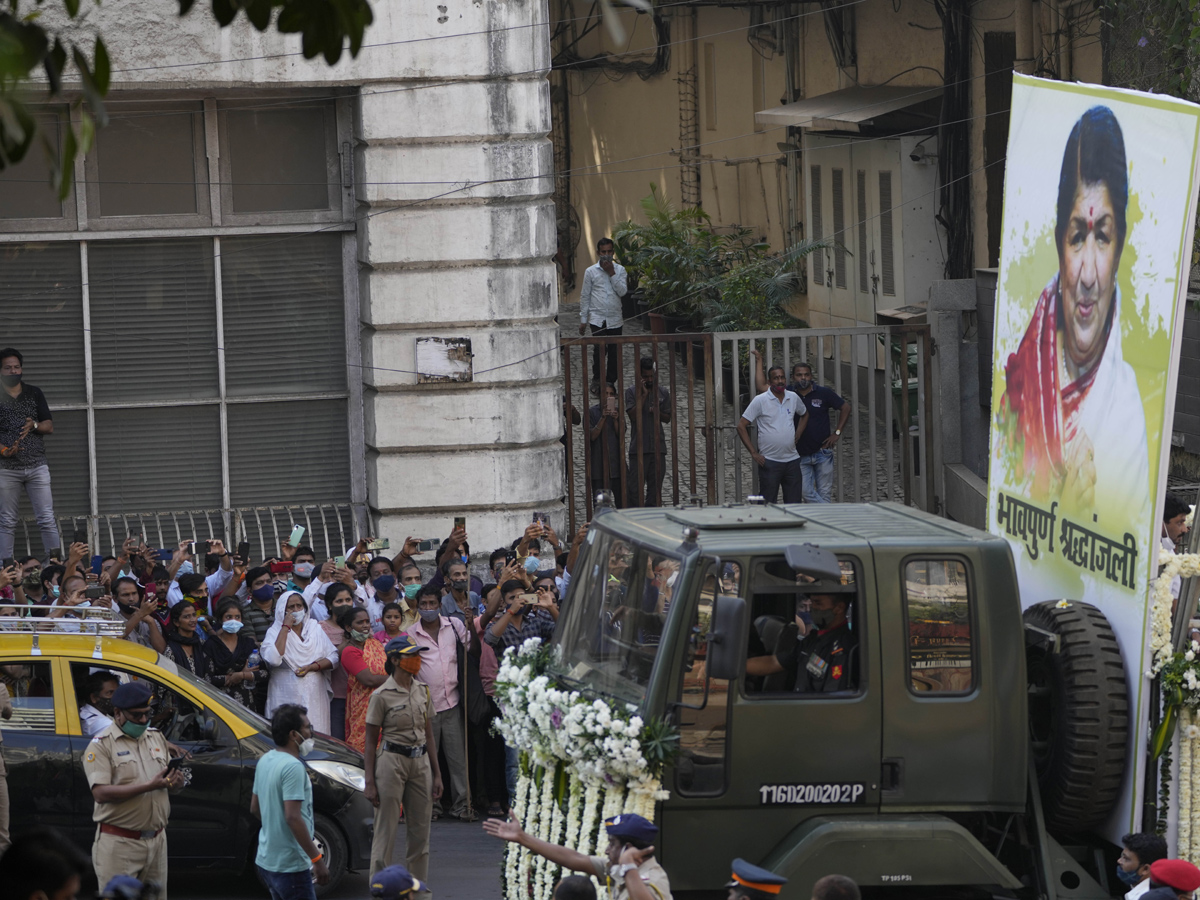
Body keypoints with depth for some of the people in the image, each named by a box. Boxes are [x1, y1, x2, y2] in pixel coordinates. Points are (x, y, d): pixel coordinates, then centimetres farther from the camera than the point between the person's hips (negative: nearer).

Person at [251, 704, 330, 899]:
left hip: (266, 859, 10)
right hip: (290, 865, -10)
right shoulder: (293, 767, -20)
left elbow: (254, 808, 18)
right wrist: (317, 859, -22)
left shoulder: (265, 761, 9)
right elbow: (292, 817, -25)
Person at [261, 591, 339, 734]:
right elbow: (273, 659, -17)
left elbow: (333, 658, 7)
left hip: (315, 695, 3)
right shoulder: (275, 632, 2)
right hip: (287, 698, -3)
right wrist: (285, 627, -11)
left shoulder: (315, 628, 12)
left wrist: (312, 667, -10)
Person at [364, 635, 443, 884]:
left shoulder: (423, 691, 9)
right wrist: (369, 782, -10)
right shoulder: (382, 696, -8)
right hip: (391, 761, -6)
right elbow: (370, 742, -5)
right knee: (386, 831, -3)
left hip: (420, 762, 6)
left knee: (420, 832, 8)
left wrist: (436, 774, 12)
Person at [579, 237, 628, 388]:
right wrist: (583, 320, 6)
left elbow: (622, 291, -5)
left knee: (614, 353, 5)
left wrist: (612, 273, -11)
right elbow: (584, 296, 7)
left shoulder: (620, 270, 6)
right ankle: (597, 380, 4)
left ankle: (610, 382, 16)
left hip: (615, 319, 2)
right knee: (599, 350, -11)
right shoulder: (590, 271, 3)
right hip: (597, 318, -2)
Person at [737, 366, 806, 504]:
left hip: (792, 460, 4)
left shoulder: (793, 398, 8)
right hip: (769, 460, -4)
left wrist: (798, 434, 13)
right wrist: (754, 453, -8)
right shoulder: (760, 401, -5)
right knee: (768, 506, -3)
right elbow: (741, 426, -5)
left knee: (794, 502, 5)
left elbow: (804, 415, 29)